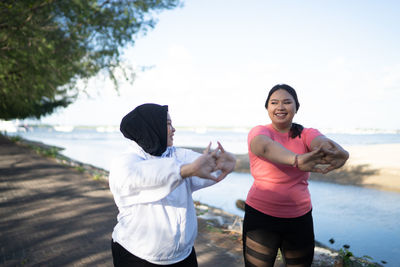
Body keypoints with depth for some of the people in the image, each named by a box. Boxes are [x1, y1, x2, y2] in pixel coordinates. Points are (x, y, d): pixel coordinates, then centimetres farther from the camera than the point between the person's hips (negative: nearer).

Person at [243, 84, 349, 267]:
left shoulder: (307, 135, 1)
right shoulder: (259, 132, -10)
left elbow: (323, 142, -22)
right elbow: (266, 147, -34)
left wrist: (338, 154, -47)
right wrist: (296, 160, -55)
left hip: (300, 217, 3)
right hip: (261, 216, -3)